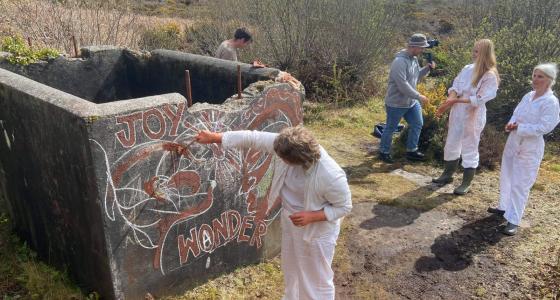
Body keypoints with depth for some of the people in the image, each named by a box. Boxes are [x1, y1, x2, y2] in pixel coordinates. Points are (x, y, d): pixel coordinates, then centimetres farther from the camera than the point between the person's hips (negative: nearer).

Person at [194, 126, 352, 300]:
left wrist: (312, 216, -30)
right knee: (291, 269, 28)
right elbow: (251, 138, -15)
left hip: (317, 231, -6)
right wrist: (213, 137, -12)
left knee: (317, 278, 13)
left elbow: (344, 207, -20)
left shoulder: (331, 176, -36)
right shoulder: (286, 146, -23)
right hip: (289, 222, 6)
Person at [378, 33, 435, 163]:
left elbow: (416, 76, 16)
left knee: (417, 124, 14)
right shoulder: (399, 62, -25)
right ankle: (384, 152, 23)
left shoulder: (414, 59, 4)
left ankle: (411, 151, 28)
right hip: (396, 103, -9)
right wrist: (419, 96, -24)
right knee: (390, 128, 6)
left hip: (411, 102, 9)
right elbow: (403, 86, -29)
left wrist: (428, 68, 0)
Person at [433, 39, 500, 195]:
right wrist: (449, 101, -17)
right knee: (451, 145, 17)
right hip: (457, 113, 6)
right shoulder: (467, 69, 3)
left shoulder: (490, 76, -14)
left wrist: (456, 100, -24)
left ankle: (466, 183, 18)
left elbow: (479, 99, -20)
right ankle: (447, 175, 35)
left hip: (473, 116, -6)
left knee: (470, 149, 4)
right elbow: (455, 87, 2)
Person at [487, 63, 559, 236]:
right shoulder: (528, 96, 6)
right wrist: (511, 124, -9)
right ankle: (504, 207, 36)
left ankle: (513, 220, 4)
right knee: (506, 178, 18)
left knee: (520, 184, -3)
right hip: (513, 142, 8)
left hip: (531, 147, -7)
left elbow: (544, 127, -22)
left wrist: (519, 127, -22)